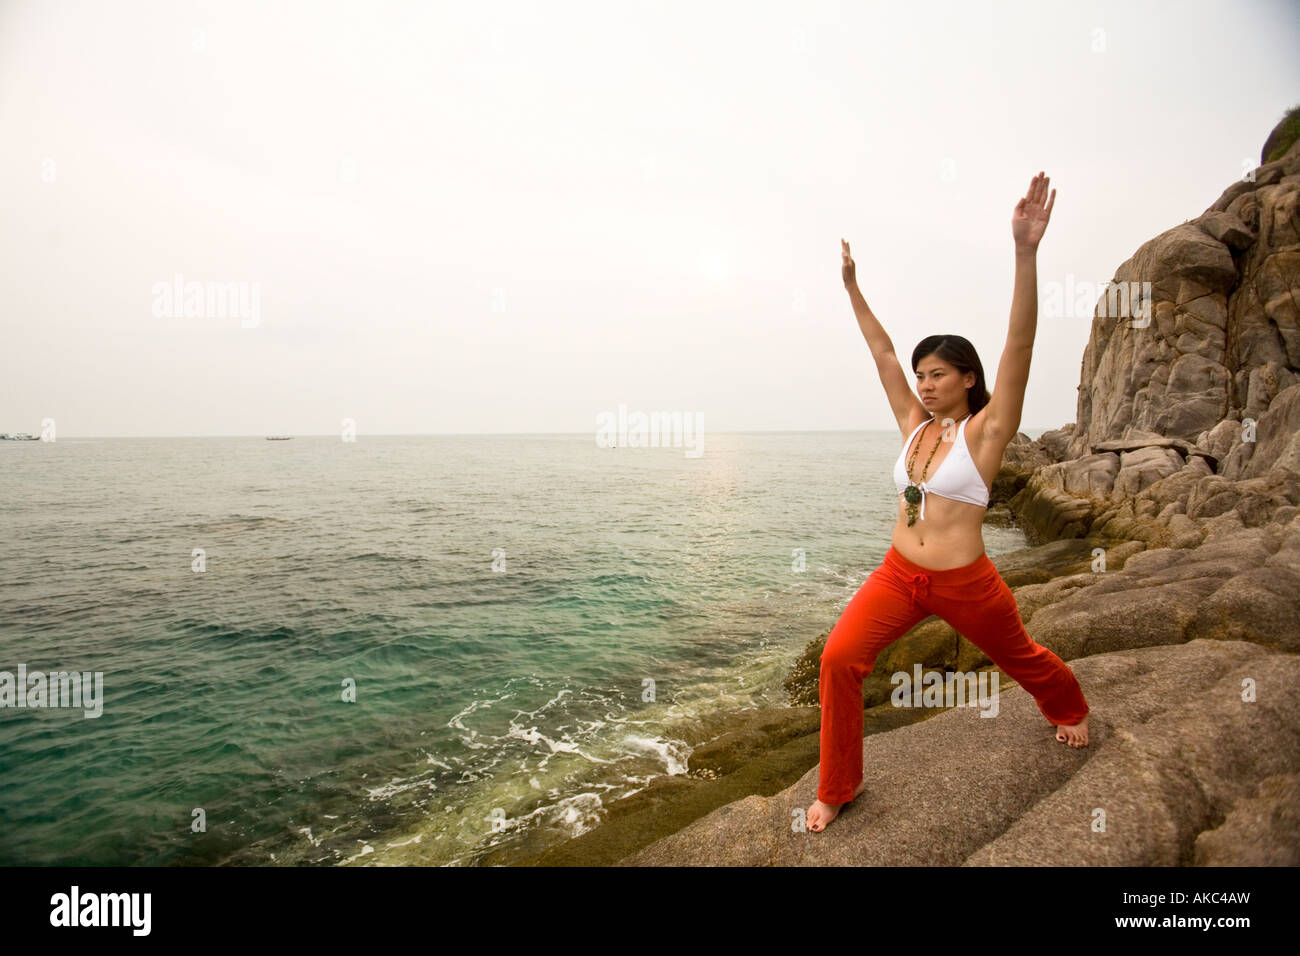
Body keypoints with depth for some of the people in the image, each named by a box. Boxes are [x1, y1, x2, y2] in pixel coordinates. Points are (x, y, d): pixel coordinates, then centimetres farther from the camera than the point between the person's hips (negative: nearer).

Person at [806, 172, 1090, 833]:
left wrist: (1025, 252, -34)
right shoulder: (914, 424, 4)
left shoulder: (985, 430, -11)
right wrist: (851, 285, 12)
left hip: (963, 583, -4)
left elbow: (1019, 346, -24)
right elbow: (882, 354, 8)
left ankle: (1070, 711, 60)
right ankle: (837, 788, 4)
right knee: (839, 660, -14)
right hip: (898, 576, 4)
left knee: (1021, 659, 23)